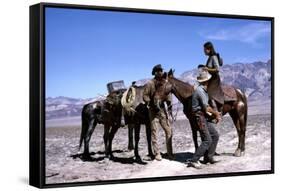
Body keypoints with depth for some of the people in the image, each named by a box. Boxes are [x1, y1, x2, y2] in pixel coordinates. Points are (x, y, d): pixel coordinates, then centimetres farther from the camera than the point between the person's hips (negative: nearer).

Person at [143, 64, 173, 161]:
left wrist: (169, 104, 0)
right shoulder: (149, 84, -6)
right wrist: (151, 104, -21)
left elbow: (168, 94, 13)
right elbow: (145, 96, -9)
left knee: (168, 130, 3)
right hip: (153, 110, -4)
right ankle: (157, 153, 6)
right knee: (154, 131, 0)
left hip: (163, 109, 4)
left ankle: (169, 153, 11)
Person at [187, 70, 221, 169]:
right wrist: (215, 113, -1)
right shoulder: (200, 91, -17)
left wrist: (214, 114, 10)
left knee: (215, 135, 12)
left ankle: (208, 157, 17)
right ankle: (193, 160, -12)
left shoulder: (203, 90, 15)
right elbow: (206, 108, -15)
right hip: (199, 117, -10)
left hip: (204, 117, 10)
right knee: (207, 140, -13)